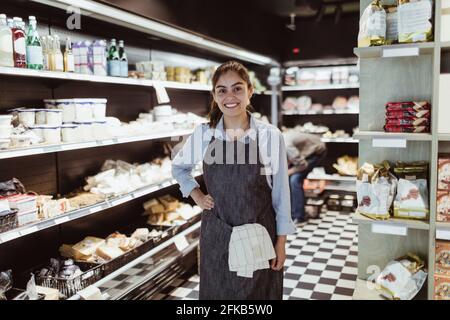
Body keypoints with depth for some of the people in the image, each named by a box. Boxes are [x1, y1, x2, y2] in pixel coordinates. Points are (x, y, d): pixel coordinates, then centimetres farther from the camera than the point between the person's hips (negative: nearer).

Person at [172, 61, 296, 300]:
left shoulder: (270, 136, -9)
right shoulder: (203, 134, -3)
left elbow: (280, 192, -3)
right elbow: (178, 167, 16)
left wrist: (281, 243, -1)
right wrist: (197, 197, 3)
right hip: (216, 235, 2)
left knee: (258, 294, 13)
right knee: (217, 293, 16)